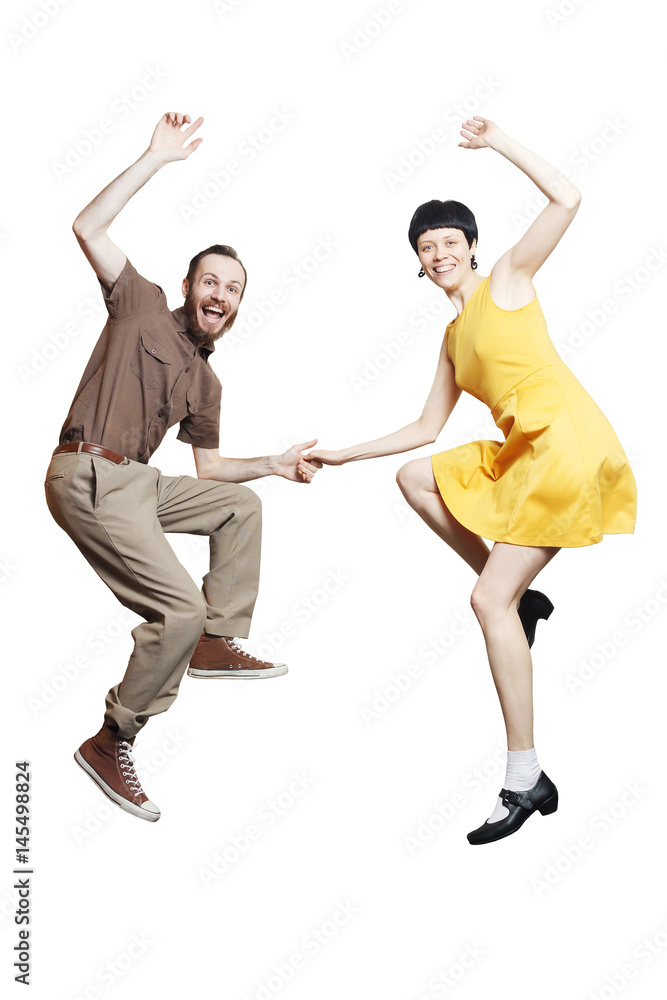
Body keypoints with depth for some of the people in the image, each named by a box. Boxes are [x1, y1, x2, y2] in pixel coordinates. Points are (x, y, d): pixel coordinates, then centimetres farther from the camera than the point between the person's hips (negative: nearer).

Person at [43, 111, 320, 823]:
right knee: (181, 610, -16)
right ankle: (111, 744, -2)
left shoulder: (205, 382, 20)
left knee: (239, 505, 15)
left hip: (138, 484, 8)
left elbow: (210, 466, 25)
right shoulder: (143, 308, 3)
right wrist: (156, 159, -9)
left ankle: (217, 643, 12)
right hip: (89, 478, -8)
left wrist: (278, 463, 15)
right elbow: (87, 229, -8)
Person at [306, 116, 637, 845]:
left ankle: (526, 780, -4)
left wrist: (495, 142, -2)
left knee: (489, 601, -12)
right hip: (519, 452, 8)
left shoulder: (507, 279, 4)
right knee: (416, 478, 14)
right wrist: (342, 456, 22)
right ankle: (522, 598, 10)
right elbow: (427, 429, 23)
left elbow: (566, 199, -9)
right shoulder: (453, 337, 22)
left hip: (564, 443, -8)